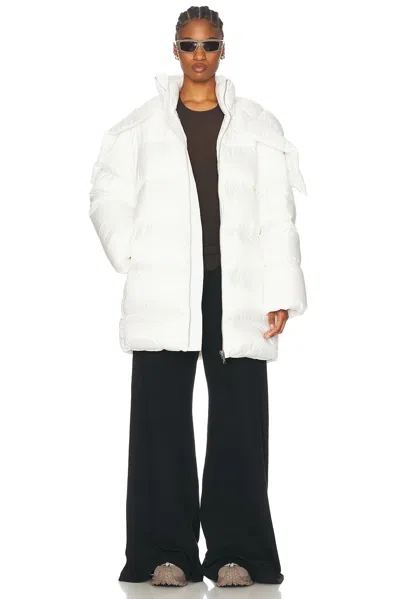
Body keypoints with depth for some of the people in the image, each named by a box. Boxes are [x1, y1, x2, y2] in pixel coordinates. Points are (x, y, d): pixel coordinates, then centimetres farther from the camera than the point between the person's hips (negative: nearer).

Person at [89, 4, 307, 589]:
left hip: (236, 290, 0)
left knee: (239, 423, -1)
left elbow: (277, 215, 5)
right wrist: (134, 256, -3)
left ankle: (235, 552, 6)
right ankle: (167, 552, 6)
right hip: (164, 294, 0)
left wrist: (281, 295, -2)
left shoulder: (257, 125, 9)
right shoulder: (142, 124, 9)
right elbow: (108, 196, 11)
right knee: (162, 420, 0)